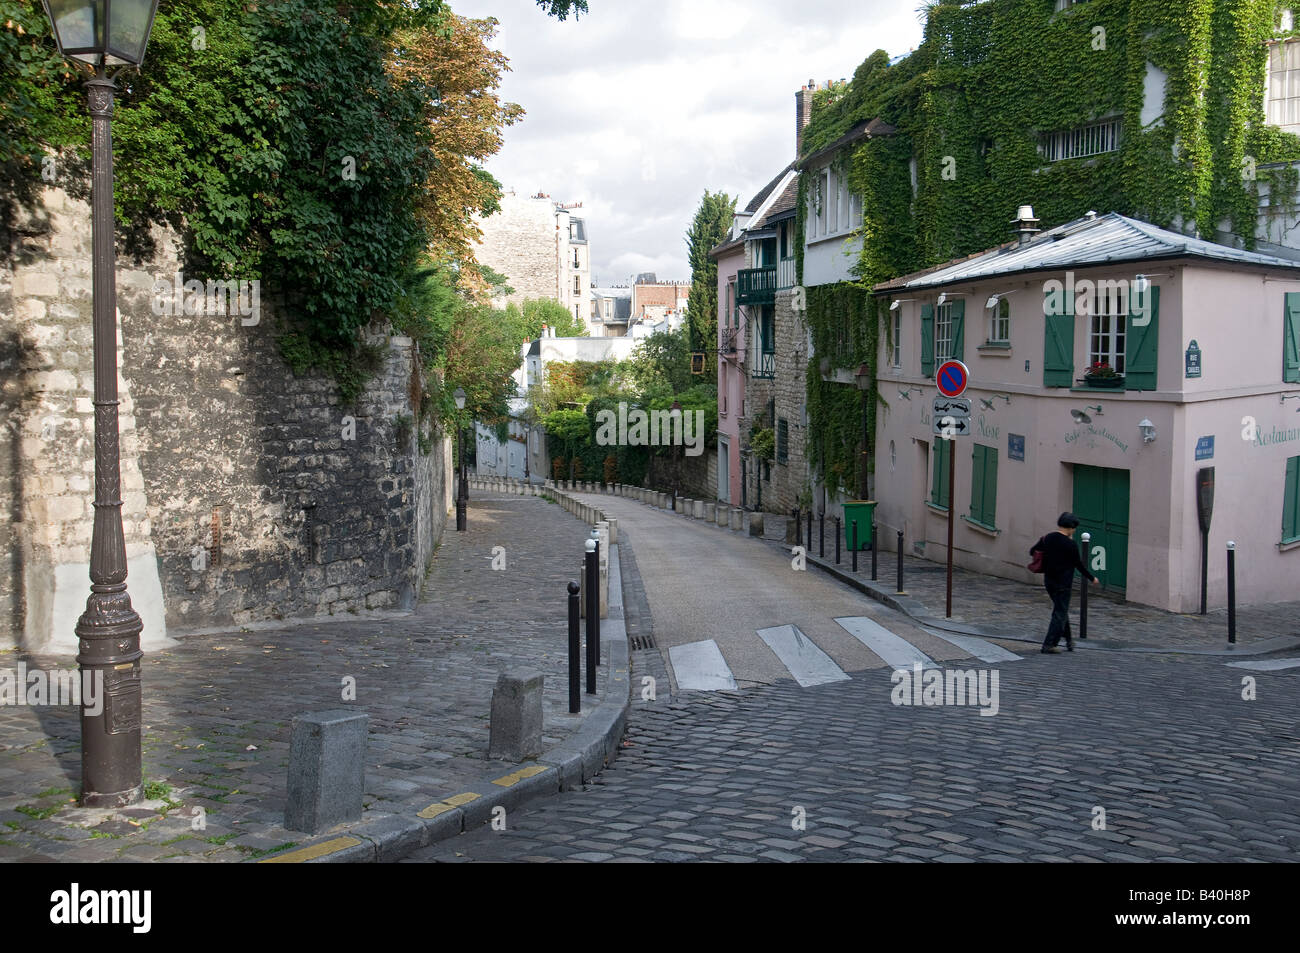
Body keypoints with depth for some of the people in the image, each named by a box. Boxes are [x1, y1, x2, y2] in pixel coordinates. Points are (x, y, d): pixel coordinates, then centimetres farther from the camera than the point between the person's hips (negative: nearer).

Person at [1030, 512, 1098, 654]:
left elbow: (1032, 551, 10)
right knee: (1060, 614, 2)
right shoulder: (1071, 544, -16)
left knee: (1061, 610, 21)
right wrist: (1092, 578, 5)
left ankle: (1069, 639, 32)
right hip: (1063, 584, -7)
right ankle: (1049, 645, 0)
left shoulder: (1047, 538, 0)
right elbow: (1079, 565, -8)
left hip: (1049, 581, 7)